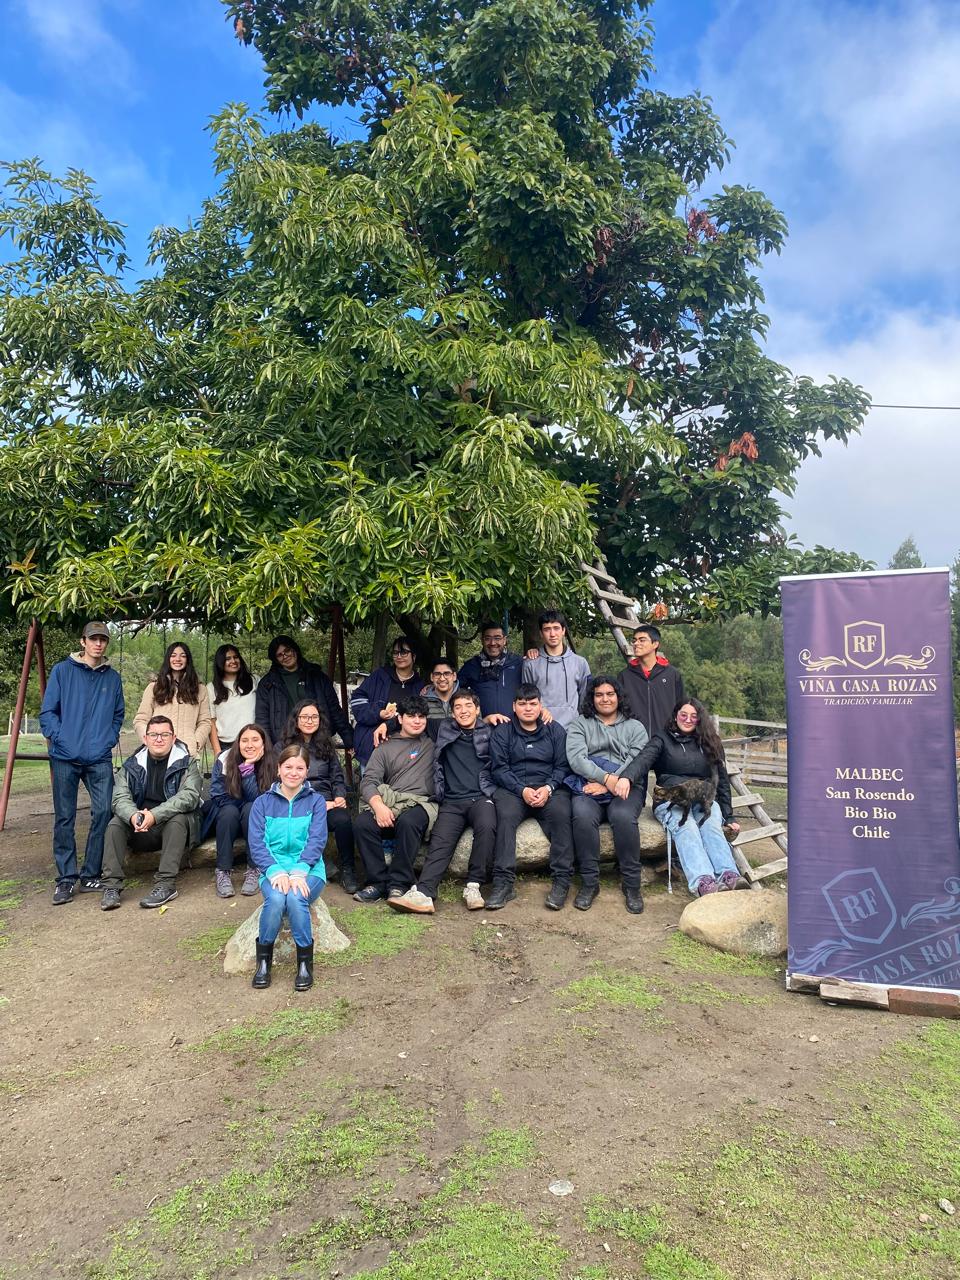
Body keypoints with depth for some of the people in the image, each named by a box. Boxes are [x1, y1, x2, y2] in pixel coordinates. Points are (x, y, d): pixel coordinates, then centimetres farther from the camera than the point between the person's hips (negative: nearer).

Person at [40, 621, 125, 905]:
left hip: (100, 759, 2)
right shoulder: (62, 671, 5)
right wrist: (60, 738, -9)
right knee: (64, 818, 2)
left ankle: (91, 875, 7)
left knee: (104, 813, -5)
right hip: (65, 757, -2)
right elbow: (47, 712, 3)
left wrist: (109, 740, 3)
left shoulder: (112, 677, 12)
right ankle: (66, 879, 10)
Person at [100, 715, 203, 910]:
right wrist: (133, 816, -30)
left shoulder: (186, 763, -3)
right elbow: (120, 797, -6)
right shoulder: (132, 765, 7)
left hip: (173, 825, -3)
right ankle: (112, 885, -20)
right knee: (115, 824, -21)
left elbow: (189, 796, -19)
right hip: (140, 833, 3)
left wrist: (155, 815, -31)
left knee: (177, 820, -33)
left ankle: (166, 885, -33)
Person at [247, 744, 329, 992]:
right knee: (275, 899, -32)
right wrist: (276, 872, -18)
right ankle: (264, 960, -9)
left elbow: (316, 840, -5)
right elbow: (256, 843, -1)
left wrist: (299, 872, -21)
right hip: (273, 870, 1)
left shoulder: (315, 801, 7)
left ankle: (305, 961, -13)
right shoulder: (262, 802, 9)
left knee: (295, 898, -33)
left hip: (308, 871, -1)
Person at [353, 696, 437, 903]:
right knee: (363, 824, -29)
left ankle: (399, 884, -25)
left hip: (421, 803, -2)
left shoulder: (433, 742, 19)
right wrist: (379, 806, -13)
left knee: (408, 822, -37)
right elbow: (369, 781, 5)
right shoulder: (386, 748, 18)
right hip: (388, 803, 2)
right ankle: (378, 882, -18)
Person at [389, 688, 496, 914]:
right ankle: (423, 894, -41)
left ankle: (473, 887, -27)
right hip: (452, 801, 2)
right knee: (440, 840, -24)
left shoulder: (489, 732, 16)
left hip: (481, 797, -1)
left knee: (486, 827, -34)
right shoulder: (444, 730, 20)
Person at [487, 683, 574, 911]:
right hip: (513, 789, 0)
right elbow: (499, 768, 1)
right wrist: (522, 790, -14)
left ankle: (561, 881, -25)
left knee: (561, 814, -30)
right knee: (505, 815, -32)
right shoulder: (502, 732, 10)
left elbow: (562, 766, 6)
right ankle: (504, 882, -31)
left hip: (550, 788, 1)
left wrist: (548, 788, -13)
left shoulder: (555, 730, 13)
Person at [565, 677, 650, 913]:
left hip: (625, 787, 0)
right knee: (583, 816, -33)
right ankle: (589, 882, -20)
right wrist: (607, 778, -18)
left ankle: (631, 883, -20)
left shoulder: (635, 727, 17)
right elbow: (577, 758, -1)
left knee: (623, 816, -34)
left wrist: (607, 785, -13)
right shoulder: (579, 725, 16)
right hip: (588, 788, 0)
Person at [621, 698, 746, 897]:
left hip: (704, 799, 2)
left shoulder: (709, 743, 20)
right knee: (686, 828, -34)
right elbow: (643, 759, -9)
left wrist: (728, 817, 15)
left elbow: (722, 781, 22)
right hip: (671, 800, -2)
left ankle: (729, 876, -55)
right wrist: (626, 777, -31)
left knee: (712, 826, -32)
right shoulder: (662, 739, 11)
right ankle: (702, 882, -57)